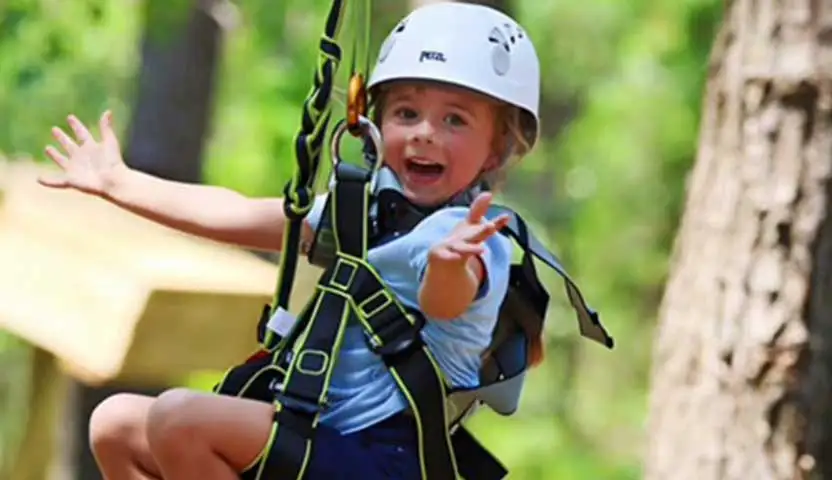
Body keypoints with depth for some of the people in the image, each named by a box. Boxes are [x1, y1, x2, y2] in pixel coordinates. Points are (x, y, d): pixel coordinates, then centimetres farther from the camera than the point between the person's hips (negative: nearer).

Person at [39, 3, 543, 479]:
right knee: (117, 424, 12)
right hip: (324, 437, 10)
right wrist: (118, 182, 32)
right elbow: (239, 216, 23)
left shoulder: (464, 234, -15)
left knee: (179, 417, -27)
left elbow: (445, 301, -38)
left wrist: (448, 263, -63)